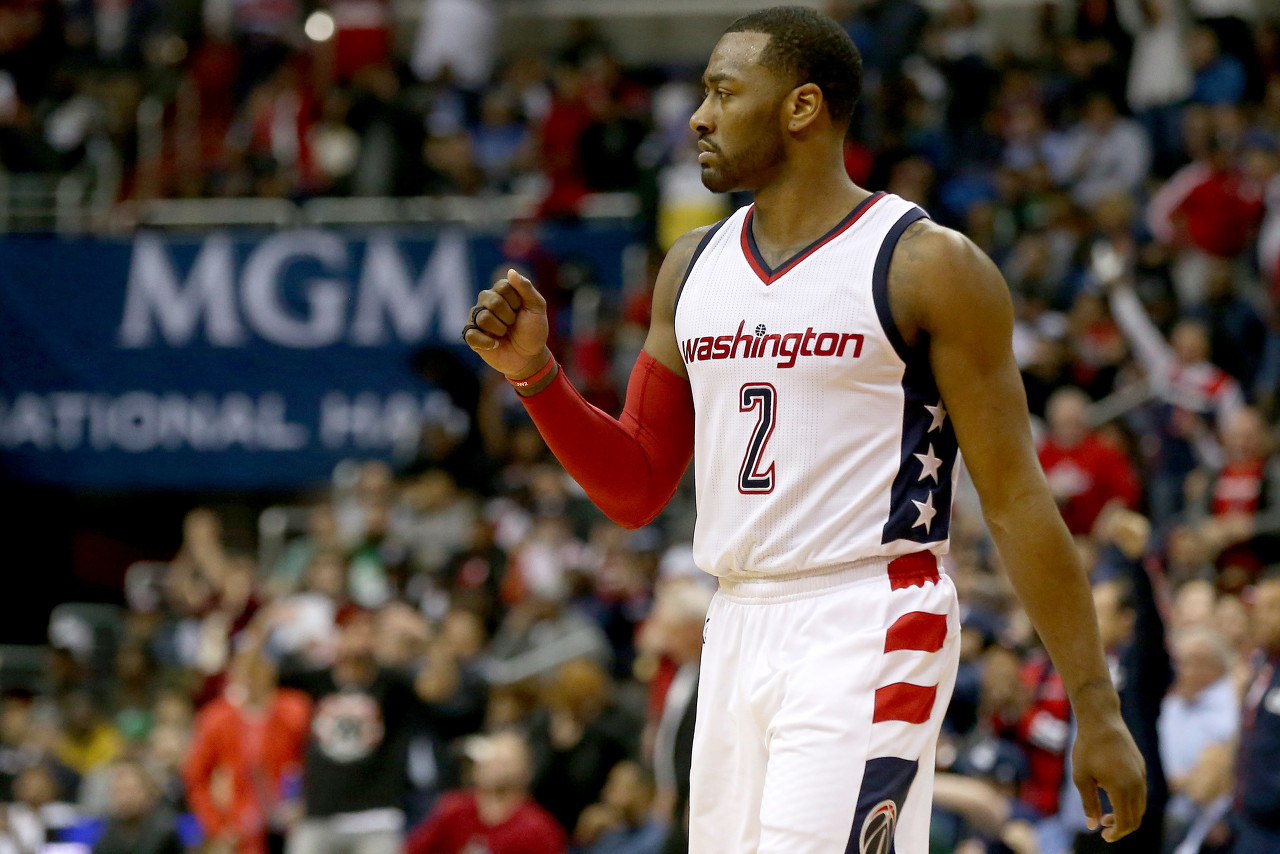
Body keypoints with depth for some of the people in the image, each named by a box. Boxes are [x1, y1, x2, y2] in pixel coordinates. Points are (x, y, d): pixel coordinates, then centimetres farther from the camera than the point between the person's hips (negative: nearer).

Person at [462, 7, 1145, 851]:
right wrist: (534, 371, 1)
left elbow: (1016, 499, -7)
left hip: (867, 630, -7)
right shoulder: (694, 267, 13)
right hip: (737, 630, 7)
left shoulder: (928, 266, -6)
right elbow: (636, 490, 17)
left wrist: (1096, 711, -9)